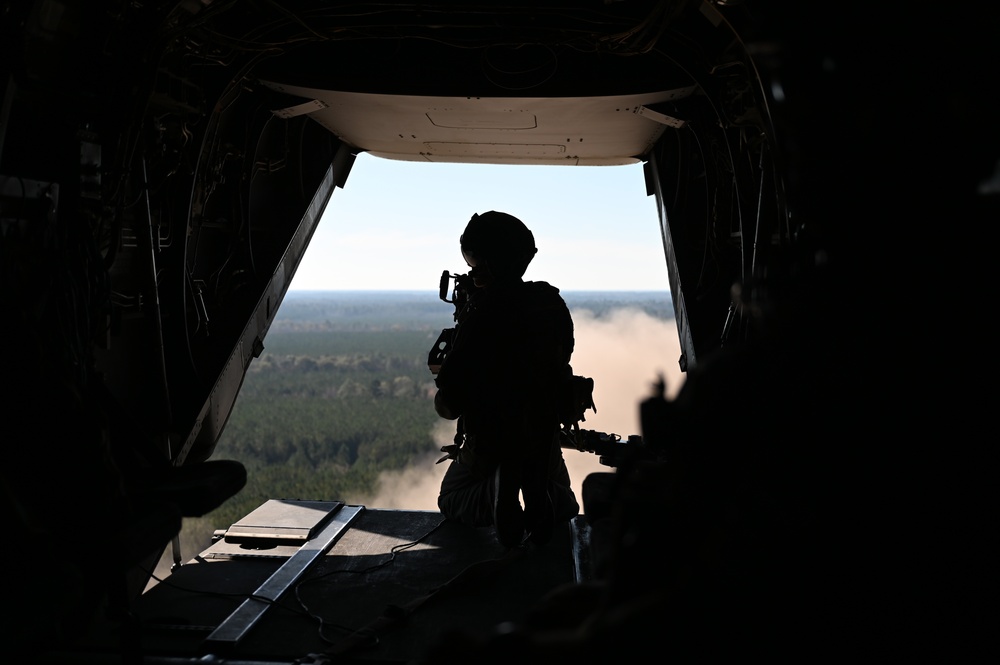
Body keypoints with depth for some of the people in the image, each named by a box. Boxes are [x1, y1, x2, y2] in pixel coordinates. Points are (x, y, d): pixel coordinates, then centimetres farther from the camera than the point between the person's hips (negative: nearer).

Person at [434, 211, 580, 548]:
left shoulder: (480, 316, -22)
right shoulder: (553, 304, -6)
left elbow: (446, 407, -18)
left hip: (490, 437, -4)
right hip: (545, 437, 5)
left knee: (451, 500, 22)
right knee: (564, 505, 30)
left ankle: (499, 492, -6)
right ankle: (540, 496, -2)